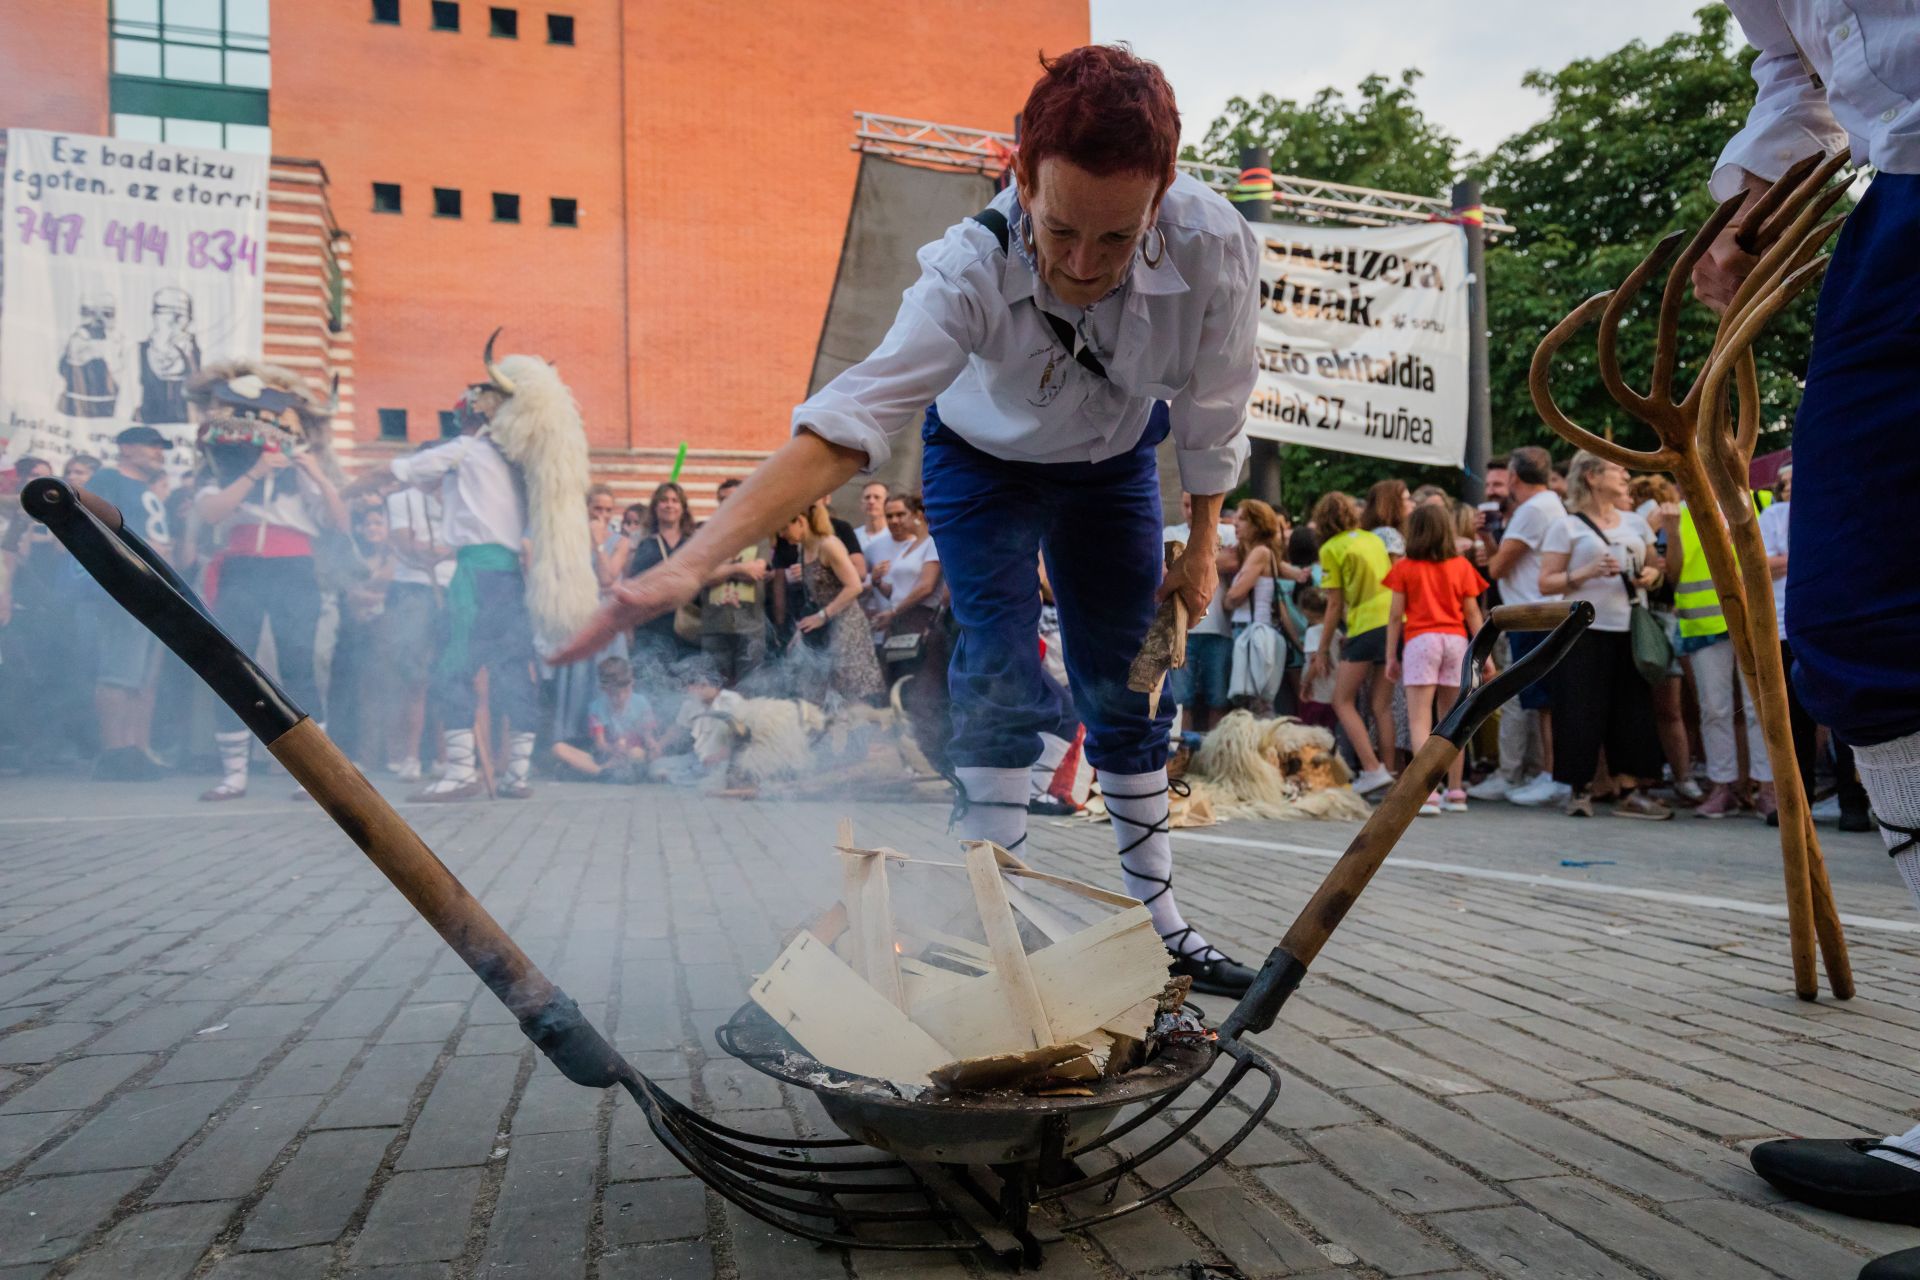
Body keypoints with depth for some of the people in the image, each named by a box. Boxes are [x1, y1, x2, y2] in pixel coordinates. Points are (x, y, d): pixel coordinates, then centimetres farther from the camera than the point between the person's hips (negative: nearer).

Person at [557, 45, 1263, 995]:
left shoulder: (1214, 246, -33)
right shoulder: (972, 268, -39)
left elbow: (1212, 419, -17)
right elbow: (848, 421, -49)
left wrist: (1202, 550, -5)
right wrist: (694, 559, -59)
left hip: (1111, 464, 3)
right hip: (983, 461, -2)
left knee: (1131, 692, 6)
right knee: (1000, 681, -15)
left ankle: (1161, 923, 19)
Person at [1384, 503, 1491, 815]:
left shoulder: (1405, 568, 2)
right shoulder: (1461, 565, 7)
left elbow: (1395, 614, 0)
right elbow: (1472, 613, 6)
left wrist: (1391, 655, 6)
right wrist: (1485, 654, 10)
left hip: (1421, 640, -3)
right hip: (1456, 640, 3)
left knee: (1419, 720, -6)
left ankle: (1427, 792, -19)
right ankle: (1455, 792, 18)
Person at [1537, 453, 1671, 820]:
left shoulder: (1636, 523, 14)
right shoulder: (1567, 526, 0)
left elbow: (1655, 567, 24)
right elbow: (1546, 583, -5)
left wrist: (1650, 576, 2)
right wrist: (1587, 573, -18)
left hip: (1630, 629, 5)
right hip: (1586, 629, -5)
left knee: (1633, 710, 4)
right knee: (1583, 710, -4)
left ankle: (1629, 791, 12)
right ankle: (1580, 789, 7)